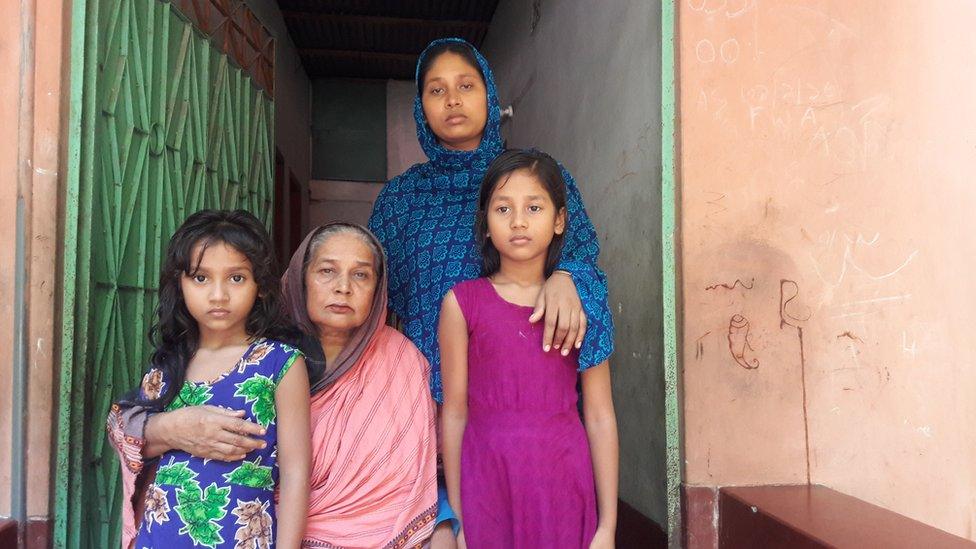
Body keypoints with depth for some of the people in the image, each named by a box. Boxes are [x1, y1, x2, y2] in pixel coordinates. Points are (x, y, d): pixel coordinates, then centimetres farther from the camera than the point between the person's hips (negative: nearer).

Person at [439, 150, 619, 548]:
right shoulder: (462, 302, -3)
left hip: (563, 484, 1)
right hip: (487, 482, -1)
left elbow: (600, 418, -1)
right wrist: (455, 516, 2)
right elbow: (454, 414, -1)